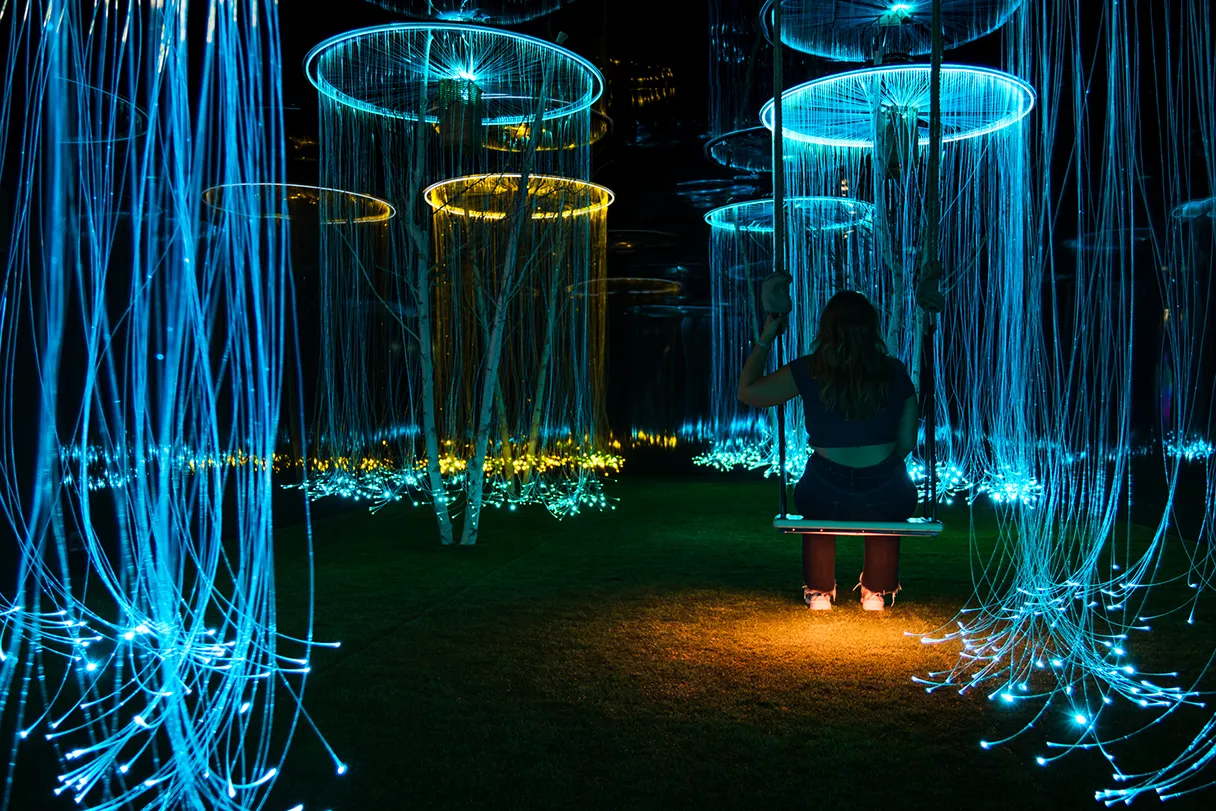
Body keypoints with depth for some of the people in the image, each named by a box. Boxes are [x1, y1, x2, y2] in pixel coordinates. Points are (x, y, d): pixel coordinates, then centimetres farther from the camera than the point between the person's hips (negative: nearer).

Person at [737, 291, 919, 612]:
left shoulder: (809, 372, -10)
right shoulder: (894, 372, -5)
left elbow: (747, 391, 1)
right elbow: (907, 443, 1)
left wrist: (765, 338, 9)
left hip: (827, 499, -1)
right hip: (885, 502, 1)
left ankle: (818, 592, 45)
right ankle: (876, 592, 46)